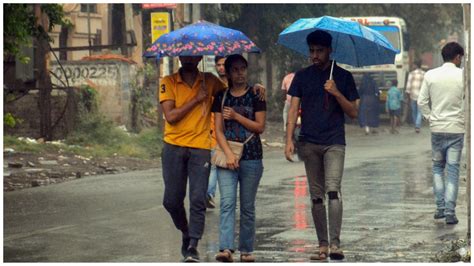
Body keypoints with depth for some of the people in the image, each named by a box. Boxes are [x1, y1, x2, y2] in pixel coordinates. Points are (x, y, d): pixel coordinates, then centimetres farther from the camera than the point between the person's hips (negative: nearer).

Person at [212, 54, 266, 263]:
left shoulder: (255, 96, 6)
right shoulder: (221, 97, 8)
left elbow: (260, 127, 0)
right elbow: (218, 130, 3)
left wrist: (236, 116, -8)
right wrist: (228, 153, -11)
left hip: (251, 157, 0)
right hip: (227, 155, 0)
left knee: (247, 206, 5)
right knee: (227, 202, -13)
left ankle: (246, 250, 12)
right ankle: (226, 249, -22)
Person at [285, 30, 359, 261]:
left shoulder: (343, 77, 5)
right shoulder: (302, 77, 10)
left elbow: (353, 113, 4)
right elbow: (293, 110, 6)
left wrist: (337, 93, -12)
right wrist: (289, 140, -5)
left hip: (334, 142, -3)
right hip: (309, 143, 3)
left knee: (333, 189, -18)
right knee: (316, 196, 5)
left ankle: (335, 243, -22)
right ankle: (323, 245, 10)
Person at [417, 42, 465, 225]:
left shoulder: (430, 75, 0)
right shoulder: (463, 75, -8)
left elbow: (422, 101, 1)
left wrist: (430, 117, 12)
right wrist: (464, 119, 7)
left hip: (437, 128, 2)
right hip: (456, 129, -2)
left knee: (438, 167, 17)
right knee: (453, 170, 2)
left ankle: (440, 207, 10)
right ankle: (450, 212, -2)